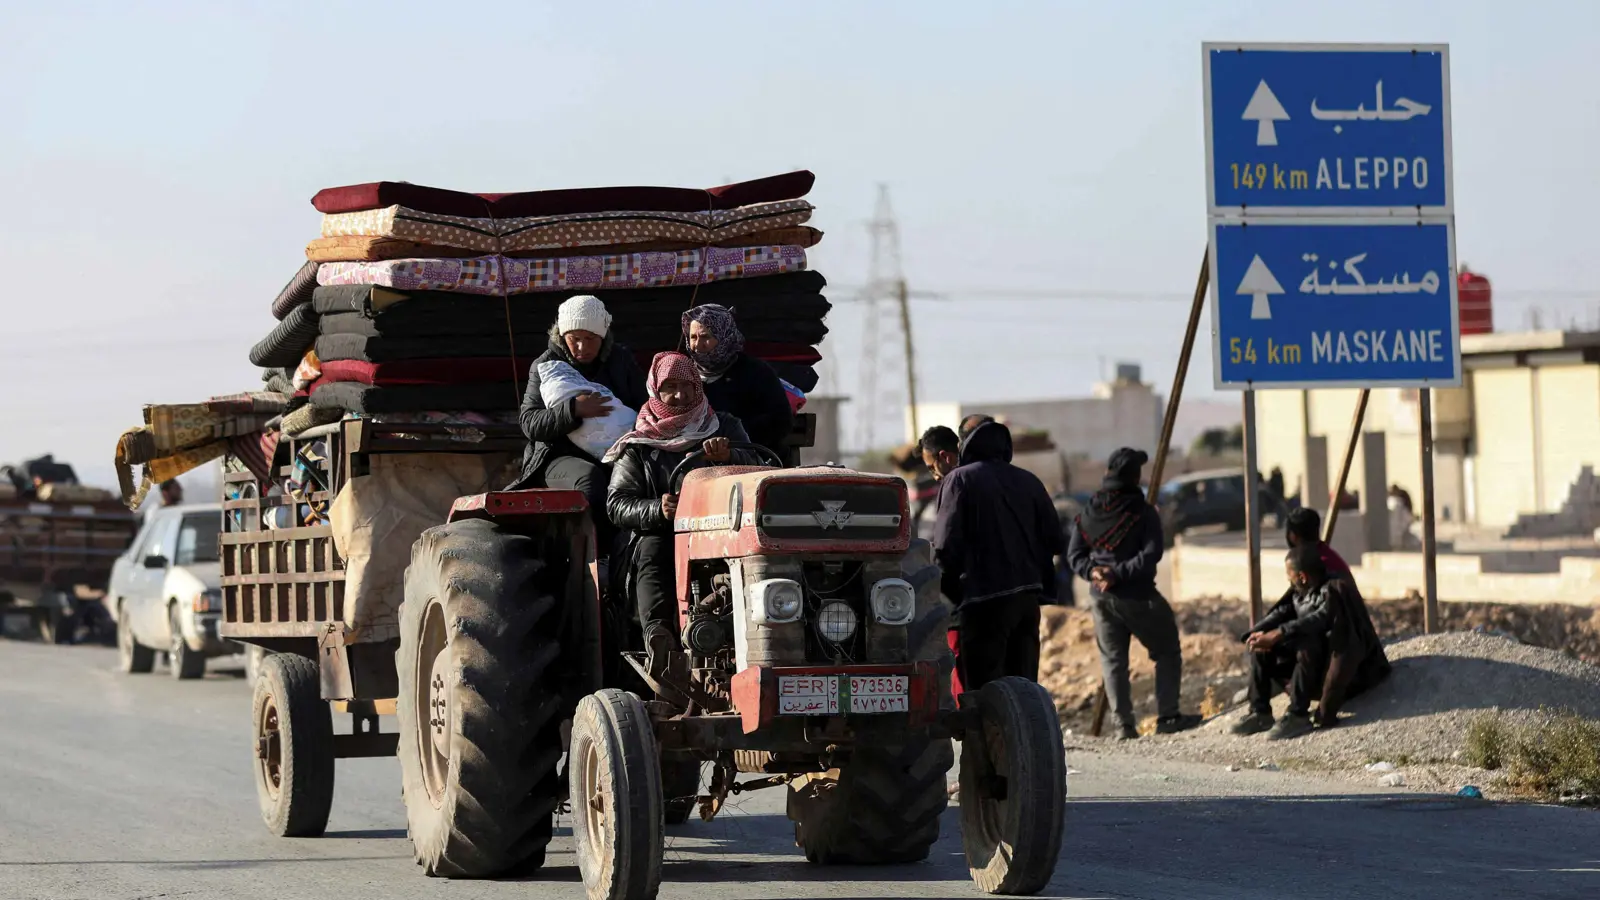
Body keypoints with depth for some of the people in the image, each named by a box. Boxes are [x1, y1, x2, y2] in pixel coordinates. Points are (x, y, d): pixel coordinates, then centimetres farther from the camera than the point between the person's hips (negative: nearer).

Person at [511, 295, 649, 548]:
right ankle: (608, 554, -38)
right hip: (560, 458, -2)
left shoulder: (622, 360, 13)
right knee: (589, 476, -37)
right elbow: (530, 423, -3)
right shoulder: (545, 365, 6)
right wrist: (573, 410, -21)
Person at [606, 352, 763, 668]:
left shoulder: (725, 428, 21)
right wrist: (657, 510, -15)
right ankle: (658, 634, -57)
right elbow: (617, 503, 6)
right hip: (660, 533, 0)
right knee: (652, 553, -35)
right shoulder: (639, 445, 18)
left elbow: (757, 470, 6)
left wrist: (729, 456, -18)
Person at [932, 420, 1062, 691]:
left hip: (985, 599, -6)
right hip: (1028, 596, 6)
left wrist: (949, 590, 3)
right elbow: (1054, 539, 9)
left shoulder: (960, 480, -5)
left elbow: (946, 546, -10)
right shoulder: (1028, 481, 12)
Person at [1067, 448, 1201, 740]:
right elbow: (1151, 553, -19)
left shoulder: (1089, 513, 4)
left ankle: (1124, 724, 5)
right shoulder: (1143, 512, -11)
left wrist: (1092, 571, -10)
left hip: (1101, 596, 5)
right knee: (1167, 652, 9)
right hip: (1137, 596, -5)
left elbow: (1074, 554, 4)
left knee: (1113, 659, 12)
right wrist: (1119, 574, -19)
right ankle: (1167, 716, 3)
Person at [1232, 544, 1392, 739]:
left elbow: (1318, 620, -33)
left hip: (1342, 667, -9)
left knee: (1306, 644, -37)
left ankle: (1298, 716, -37)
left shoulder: (1335, 590, -18)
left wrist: (1277, 634, -40)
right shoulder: (1300, 593, 9)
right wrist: (1258, 633, -18)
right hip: (1313, 661, 9)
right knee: (1261, 648, -2)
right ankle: (1260, 713, -8)